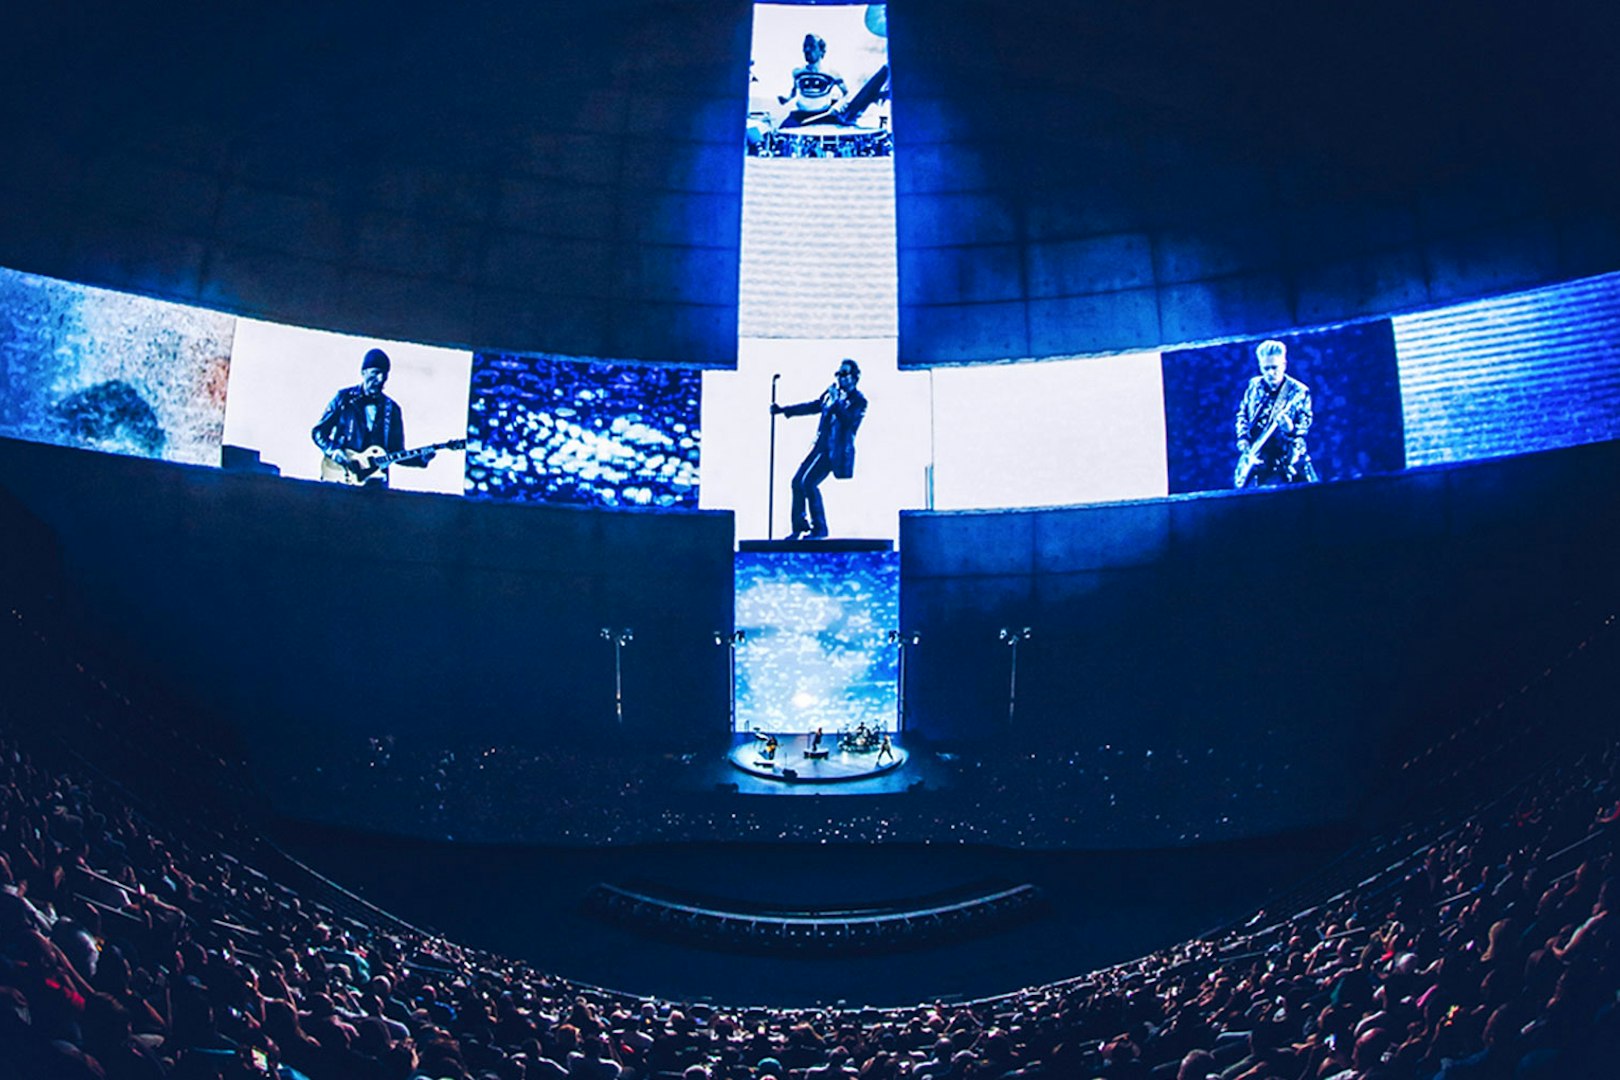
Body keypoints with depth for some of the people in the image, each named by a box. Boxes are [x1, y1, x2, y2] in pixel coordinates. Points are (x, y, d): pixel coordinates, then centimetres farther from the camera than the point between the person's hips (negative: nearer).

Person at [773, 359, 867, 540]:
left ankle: (819, 528, -6)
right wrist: (783, 410, 17)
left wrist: (836, 401, -23)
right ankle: (800, 527, 18)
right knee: (797, 482, 7)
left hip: (835, 450, -8)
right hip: (821, 446, 8)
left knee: (809, 482, -18)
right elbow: (813, 406, 19)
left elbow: (849, 421, -21)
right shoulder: (832, 392, 13)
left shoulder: (859, 400, -7)